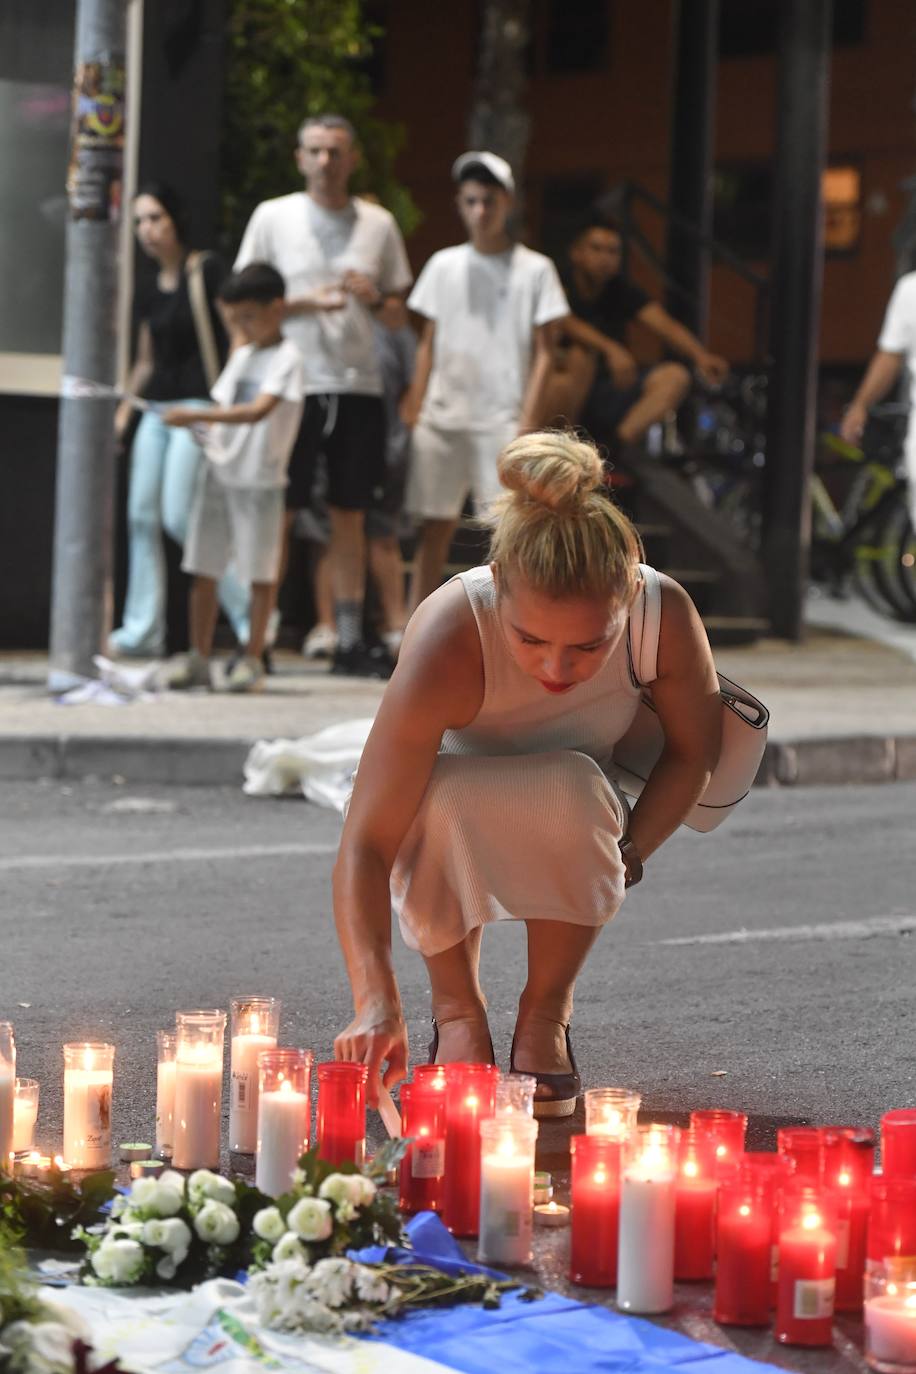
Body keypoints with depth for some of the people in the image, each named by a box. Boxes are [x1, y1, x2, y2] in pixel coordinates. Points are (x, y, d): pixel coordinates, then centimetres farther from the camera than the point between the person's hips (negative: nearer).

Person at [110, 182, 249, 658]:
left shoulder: (207, 271, -7)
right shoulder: (150, 293, 14)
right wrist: (122, 413, 15)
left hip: (198, 405, -8)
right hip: (157, 408, 8)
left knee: (179, 516, -15)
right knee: (142, 515, 3)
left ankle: (249, 613, -6)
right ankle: (142, 631, 7)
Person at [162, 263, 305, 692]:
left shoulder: (286, 358, -8)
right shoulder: (241, 356, 16)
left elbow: (258, 411, -21)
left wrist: (195, 415, -27)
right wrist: (203, 427, -5)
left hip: (259, 477, -7)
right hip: (219, 471, 7)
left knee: (260, 572, 1)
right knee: (203, 569, 5)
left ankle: (253, 658, 8)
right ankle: (198, 658, 10)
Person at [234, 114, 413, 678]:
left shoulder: (379, 223, 11)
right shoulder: (273, 217, 4)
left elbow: (402, 307, 16)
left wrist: (376, 297, -6)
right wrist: (306, 302, -12)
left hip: (359, 383, 3)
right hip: (293, 383, -3)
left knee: (352, 514, 6)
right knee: (279, 511, -4)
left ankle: (351, 640, 10)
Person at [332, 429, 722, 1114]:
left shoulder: (665, 615, -29)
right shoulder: (446, 645, -37)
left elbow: (695, 750, -8)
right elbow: (365, 844, -38)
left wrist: (624, 853, -22)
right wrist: (376, 998, -51)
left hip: (568, 825, 2)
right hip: (458, 821, -2)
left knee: (574, 789, -35)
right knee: (442, 798, -38)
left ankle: (547, 1012, -11)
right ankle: (457, 1004, -11)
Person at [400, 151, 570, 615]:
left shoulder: (534, 270, 2)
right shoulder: (444, 265, 11)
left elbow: (543, 352, 1)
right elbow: (429, 344, 14)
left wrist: (528, 417, -9)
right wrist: (414, 407, 5)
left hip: (503, 419, -3)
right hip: (443, 415, 3)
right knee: (435, 525, 6)